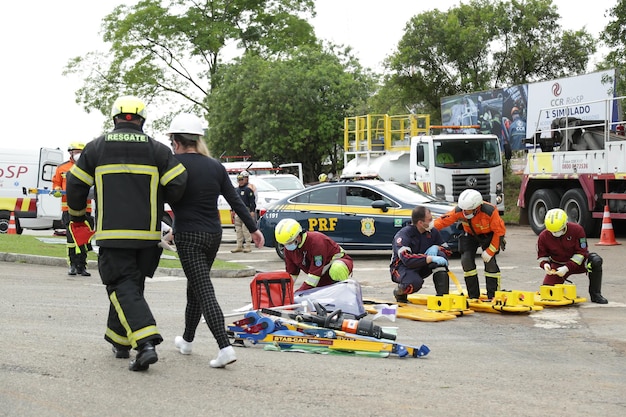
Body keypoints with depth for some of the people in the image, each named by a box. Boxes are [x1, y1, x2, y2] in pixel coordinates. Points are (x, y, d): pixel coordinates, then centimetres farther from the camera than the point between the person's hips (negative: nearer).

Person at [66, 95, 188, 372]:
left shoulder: (96, 147, 3)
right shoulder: (156, 149, 2)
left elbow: (76, 185, 6)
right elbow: (178, 185, -6)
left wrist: (76, 218, 22)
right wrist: (160, 201, 17)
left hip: (112, 232, -2)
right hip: (147, 234, 2)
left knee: (123, 287, -3)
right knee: (132, 284, 17)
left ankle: (146, 343, -21)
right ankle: (119, 341, 26)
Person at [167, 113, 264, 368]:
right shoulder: (215, 166, 7)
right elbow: (235, 200, 6)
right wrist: (253, 228, 10)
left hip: (188, 237, -6)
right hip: (213, 234, 6)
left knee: (203, 291, -9)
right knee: (195, 287, 21)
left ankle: (225, 347, -21)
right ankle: (187, 341, 34)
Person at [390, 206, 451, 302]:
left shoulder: (432, 231, -3)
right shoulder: (404, 235, -23)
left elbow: (447, 251, 4)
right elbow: (406, 259, -37)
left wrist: (436, 247, -20)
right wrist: (431, 258, -43)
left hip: (422, 268, 6)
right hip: (402, 267, -6)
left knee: (440, 254, -21)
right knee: (415, 282, -40)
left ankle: (443, 295, -23)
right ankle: (399, 292, -3)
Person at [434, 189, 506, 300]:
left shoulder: (490, 212, -34)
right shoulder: (459, 211, -25)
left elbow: (499, 231, -24)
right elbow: (443, 221, -20)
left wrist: (490, 251, -23)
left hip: (489, 235, -3)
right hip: (470, 235, 3)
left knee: (490, 261, -17)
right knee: (466, 260, -13)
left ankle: (493, 296, -4)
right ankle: (473, 296, -2)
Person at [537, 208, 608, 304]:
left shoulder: (577, 229, -21)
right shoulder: (543, 237, -14)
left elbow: (581, 252, -20)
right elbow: (542, 256, -1)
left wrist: (567, 267, -29)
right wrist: (545, 264, -26)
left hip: (577, 262, -1)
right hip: (557, 265, 1)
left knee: (596, 261, -32)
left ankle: (595, 295, -19)